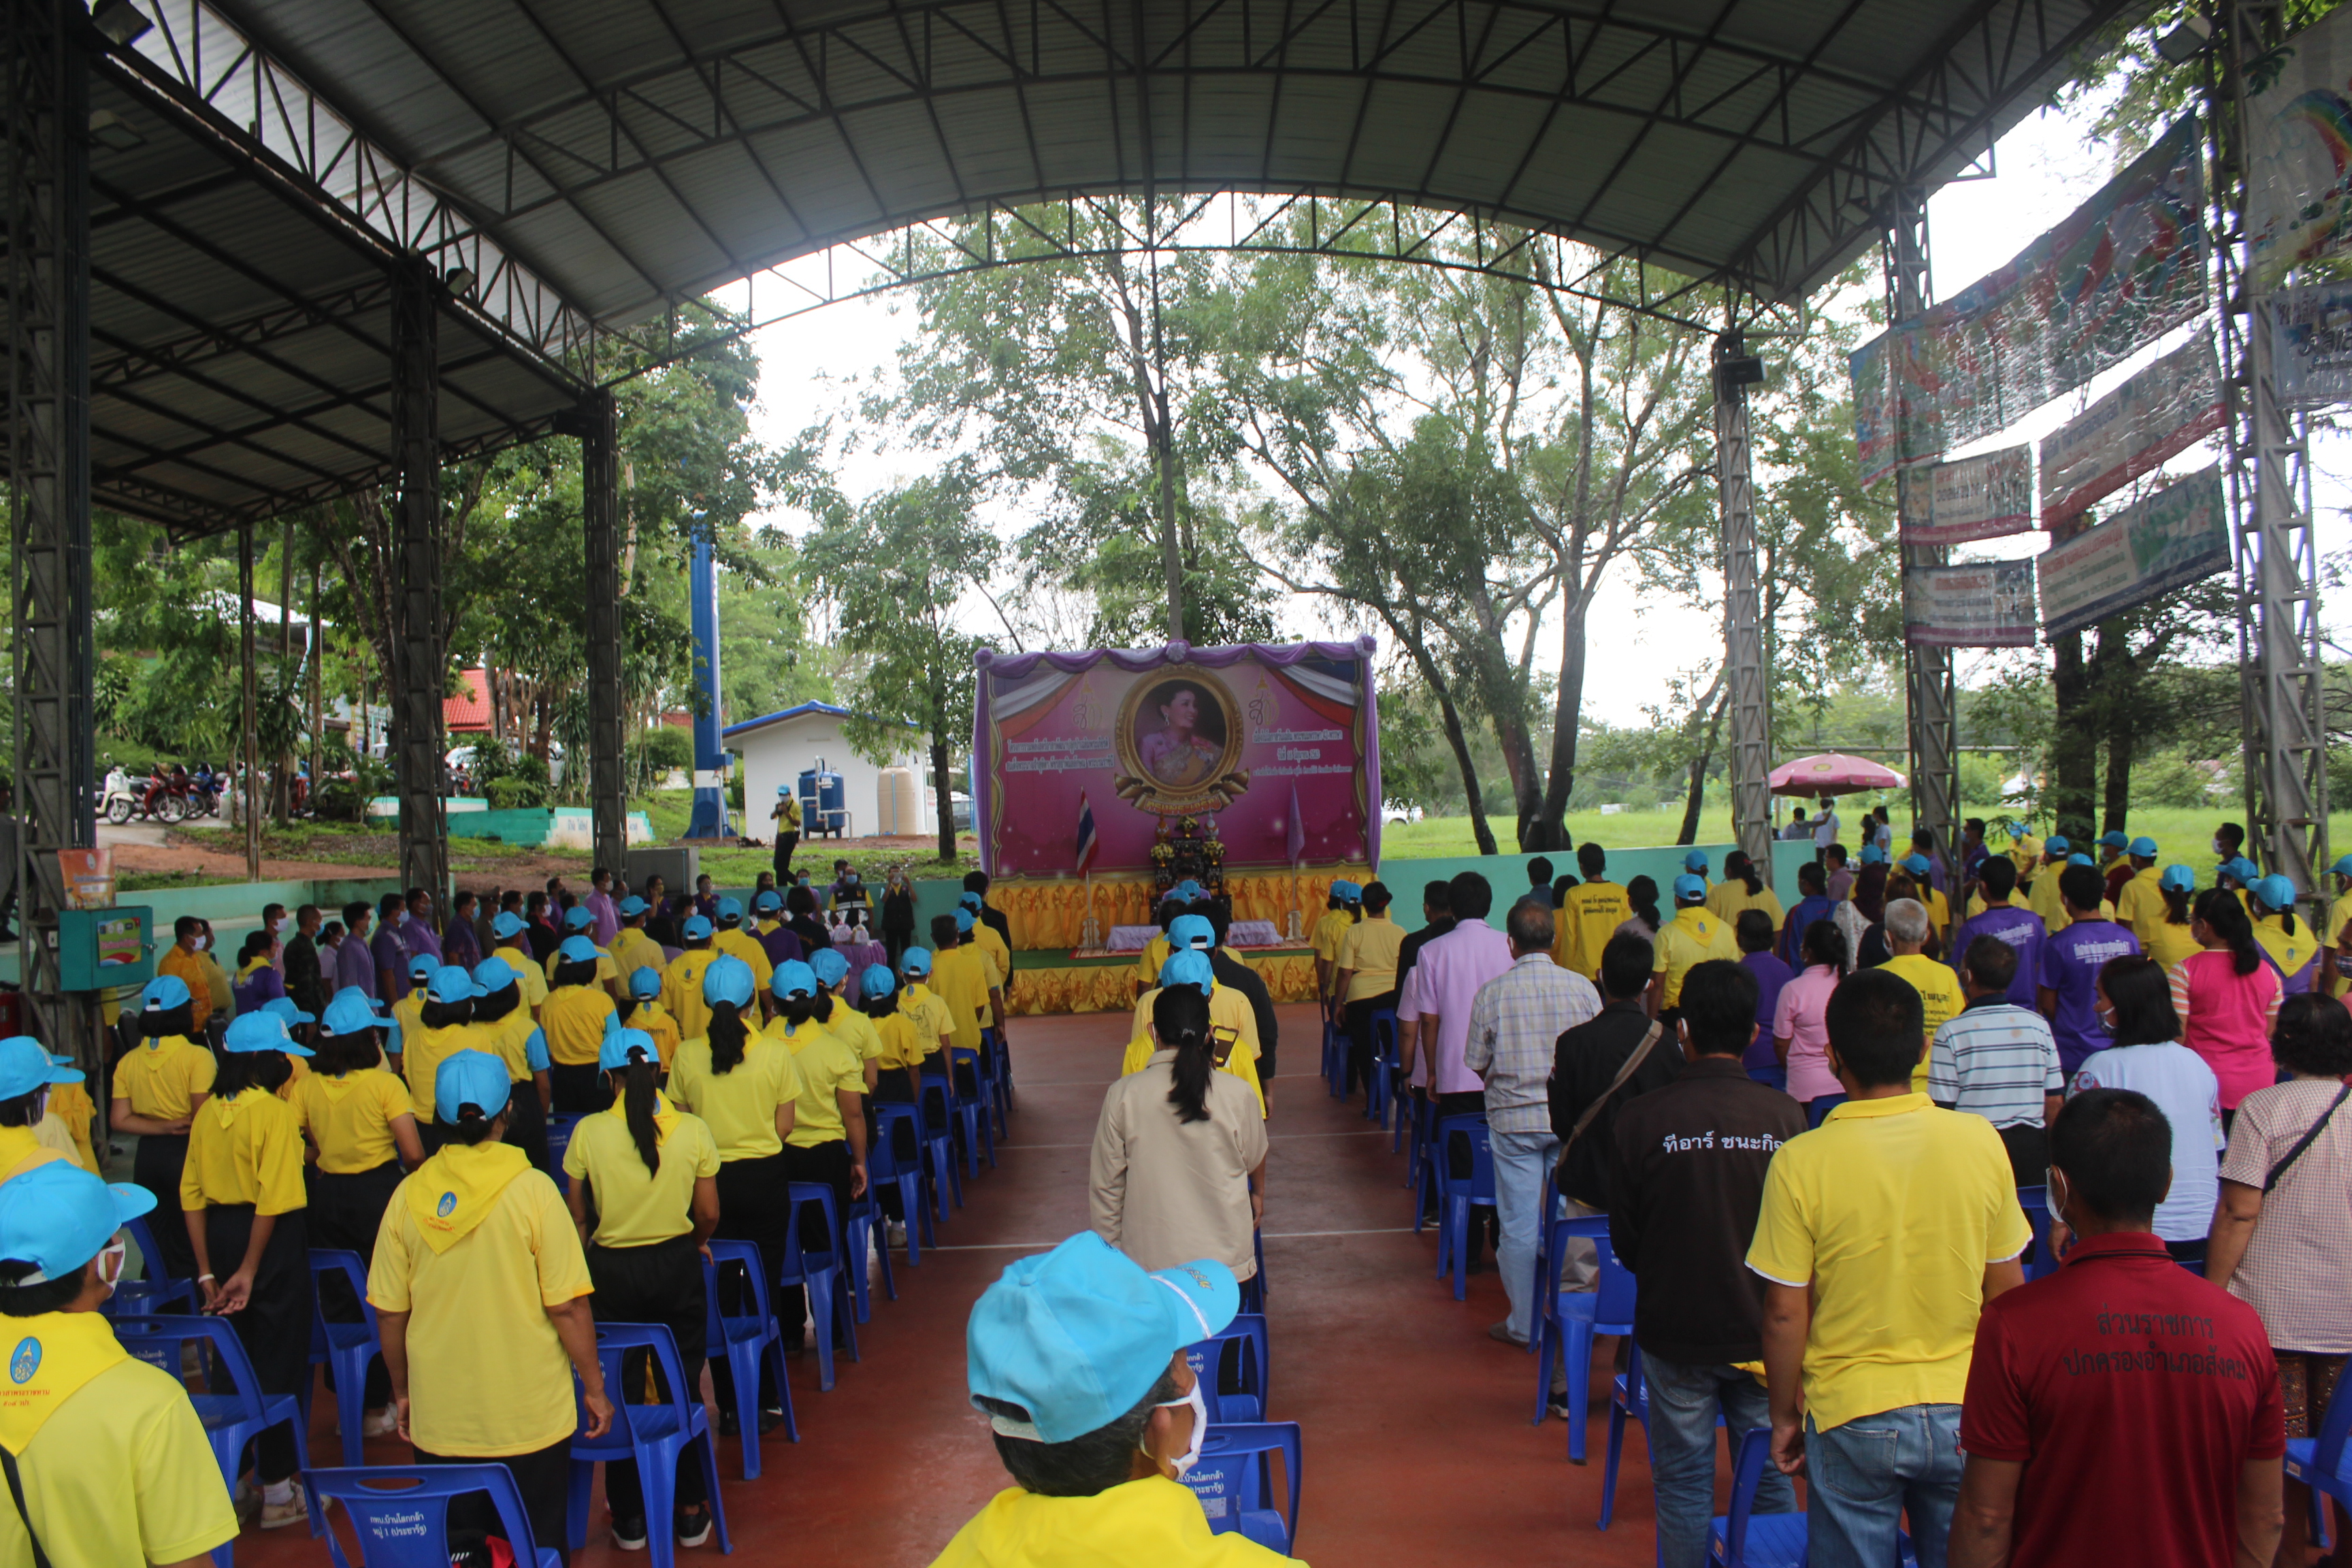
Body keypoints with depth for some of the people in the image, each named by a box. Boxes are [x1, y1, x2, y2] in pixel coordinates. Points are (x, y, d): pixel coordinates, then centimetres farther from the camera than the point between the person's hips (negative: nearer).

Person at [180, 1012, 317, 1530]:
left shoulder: (208, 1113, 4)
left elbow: (191, 1196, 5)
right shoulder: (276, 1113, -15)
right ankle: (277, 1491, 11)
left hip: (219, 1234, 6)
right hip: (271, 1240, -6)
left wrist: (207, 1272, 7)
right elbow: (273, 1200, -20)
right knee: (278, 1365, 4)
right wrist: (249, 1270, -15)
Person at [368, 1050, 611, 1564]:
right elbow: (568, 1307, -14)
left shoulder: (409, 1195, -6)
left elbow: (389, 1314, 1)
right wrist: (594, 1388, -1)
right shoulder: (531, 1189, -14)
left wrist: (403, 1392, 16)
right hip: (529, 1419, -2)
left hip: (438, 1423, 3)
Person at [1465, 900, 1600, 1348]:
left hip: (1513, 1118, -1)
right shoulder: (1583, 987, -7)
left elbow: (1477, 1063, -2)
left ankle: (1523, 1324, 15)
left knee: (1519, 1225, 7)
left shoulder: (1492, 992, -9)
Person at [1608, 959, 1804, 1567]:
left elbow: (1624, 1242, -5)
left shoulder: (1639, 1119, -15)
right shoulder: (1784, 1116, -13)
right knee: (1770, 1475, 16)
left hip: (1675, 1330, -1)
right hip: (1764, 1331, 1)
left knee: (1684, 1478, 13)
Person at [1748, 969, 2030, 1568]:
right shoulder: (1980, 1142, -8)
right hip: (1963, 1414, 3)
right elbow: (2006, 1289, 1)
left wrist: (1785, 1415, 5)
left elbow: (1784, 1312, -10)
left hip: (1852, 1422, -2)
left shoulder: (1800, 1162, -16)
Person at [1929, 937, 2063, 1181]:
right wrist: (2051, 1152, 16)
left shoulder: (1951, 1032, -10)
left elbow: (1942, 1105, -10)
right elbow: (2055, 1101, 4)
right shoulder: (2038, 1024, 1)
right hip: (2032, 1143, 3)